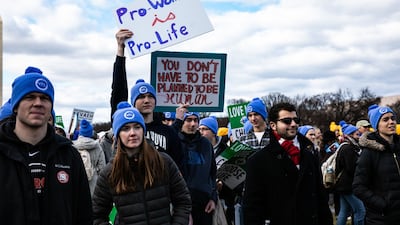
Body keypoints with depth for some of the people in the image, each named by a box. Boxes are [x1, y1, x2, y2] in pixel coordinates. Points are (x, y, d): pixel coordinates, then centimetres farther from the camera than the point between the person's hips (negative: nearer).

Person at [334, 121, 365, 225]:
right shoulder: (348, 148, -14)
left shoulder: (345, 147, 18)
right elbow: (351, 168, -20)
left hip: (343, 184, 11)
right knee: (360, 210, -9)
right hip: (348, 185, -11)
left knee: (344, 211, 12)